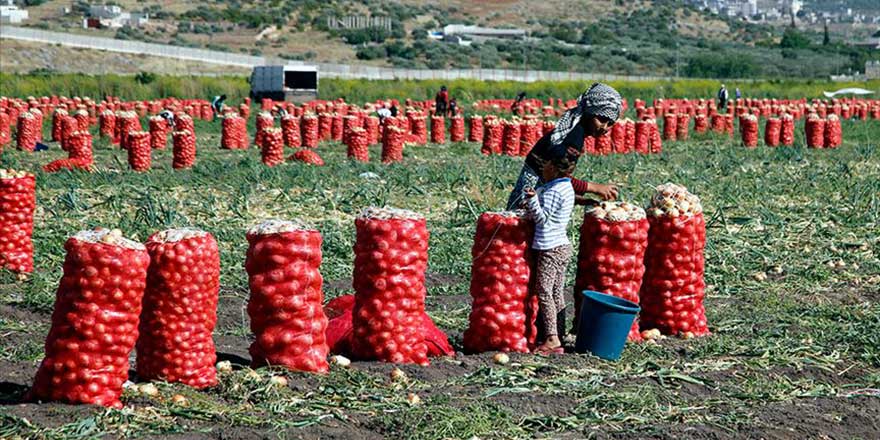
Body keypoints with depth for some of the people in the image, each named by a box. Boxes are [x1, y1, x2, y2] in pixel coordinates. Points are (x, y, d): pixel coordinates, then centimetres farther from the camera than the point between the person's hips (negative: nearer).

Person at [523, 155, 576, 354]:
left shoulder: (554, 192, -16)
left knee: (544, 292, -9)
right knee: (557, 294, 10)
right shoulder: (567, 187, 14)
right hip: (562, 246, 10)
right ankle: (558, 336, 12)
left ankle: (551, 339, -13)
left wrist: (532, 199, -25)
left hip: (550, 248, -10)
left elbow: (542, 218, -17)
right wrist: (532, 206, 23)